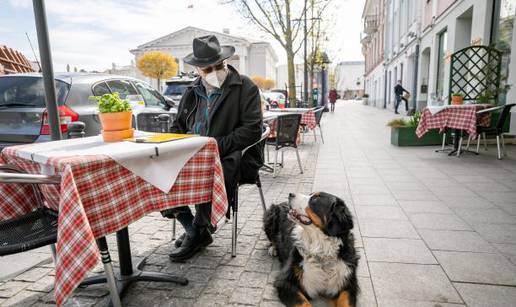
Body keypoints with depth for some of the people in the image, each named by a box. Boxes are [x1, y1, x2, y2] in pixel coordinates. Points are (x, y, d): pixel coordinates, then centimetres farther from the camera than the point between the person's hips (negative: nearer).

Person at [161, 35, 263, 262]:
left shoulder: (245, 87, -2)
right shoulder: (193, 91, 15)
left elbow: (252, 130, -11)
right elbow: (178, 126, 22)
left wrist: (217, 146, -19)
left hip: (231, 156, -5)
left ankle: (198, 233, -6)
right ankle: (193, 228, 1)